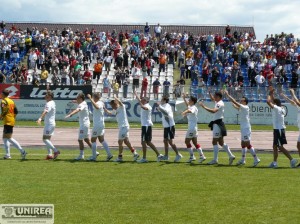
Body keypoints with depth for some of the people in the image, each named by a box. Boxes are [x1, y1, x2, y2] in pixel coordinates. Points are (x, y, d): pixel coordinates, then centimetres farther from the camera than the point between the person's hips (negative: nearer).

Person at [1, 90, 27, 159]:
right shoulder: (11, 101, 16)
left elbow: (4, 111, -21)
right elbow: (16, 112, 15)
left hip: (7, 122, -9)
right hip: (12, 121, 9)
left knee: (9, 138, -11)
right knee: (4, 137, 15)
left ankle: (22, 151, -18)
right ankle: (7, 155, 11)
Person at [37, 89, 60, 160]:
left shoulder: (49, 104, -17)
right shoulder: (52, 102, 12)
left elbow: (45, 112, -36)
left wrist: (40, 118, -51)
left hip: (49, 124, -10)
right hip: (51, 123, 10)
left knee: (45, 139, -12)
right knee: (47, 139, 13)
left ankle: (56, 151, -16)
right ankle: (50, 154, 10)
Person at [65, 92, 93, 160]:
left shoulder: (82, 105, -19)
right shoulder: (83, 103, 10)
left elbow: (77, 110, -40)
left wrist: (70, 115, -53)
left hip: (84, 124, -10)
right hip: (83, 124, 10)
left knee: (80, 139, -6)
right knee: (86, 139, 16)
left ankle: (81, 155, 0)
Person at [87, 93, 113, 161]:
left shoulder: (98, 103, -20)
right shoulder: (101, 103, 9)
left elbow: (97, 107, -46)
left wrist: (90, 99, -45)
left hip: (97, 125, -10)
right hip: (101, 124, 10)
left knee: (93, 140, -1)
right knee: (102, 140, 16)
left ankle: (94, 157, 2)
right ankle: (109, 154, 14)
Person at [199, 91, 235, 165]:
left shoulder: (220, 104, -17)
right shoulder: (217, 102, 13)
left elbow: (213, 111, -35)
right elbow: (212, 99, 36)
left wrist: (204, 106, -32)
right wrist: (209, 92, 24)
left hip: (218, 124, -10)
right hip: (216, 123, 10)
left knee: (214, 142, -6)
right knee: (221, 142, 13)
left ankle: (215, 160, -3)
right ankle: (231, 156, 13)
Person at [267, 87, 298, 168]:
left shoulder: (277, 108, -13)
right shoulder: (281, 109, 12)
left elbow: (268, 101, -21)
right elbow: (273, 101, 27)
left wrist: (270, 94, -6)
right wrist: (272, 94, 23)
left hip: (278, 129, -9)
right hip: (278, 129, 9)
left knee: (280, 147, -10)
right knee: (275, 146, 14)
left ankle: (292, 160, -14)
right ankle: (274, 162, 17)